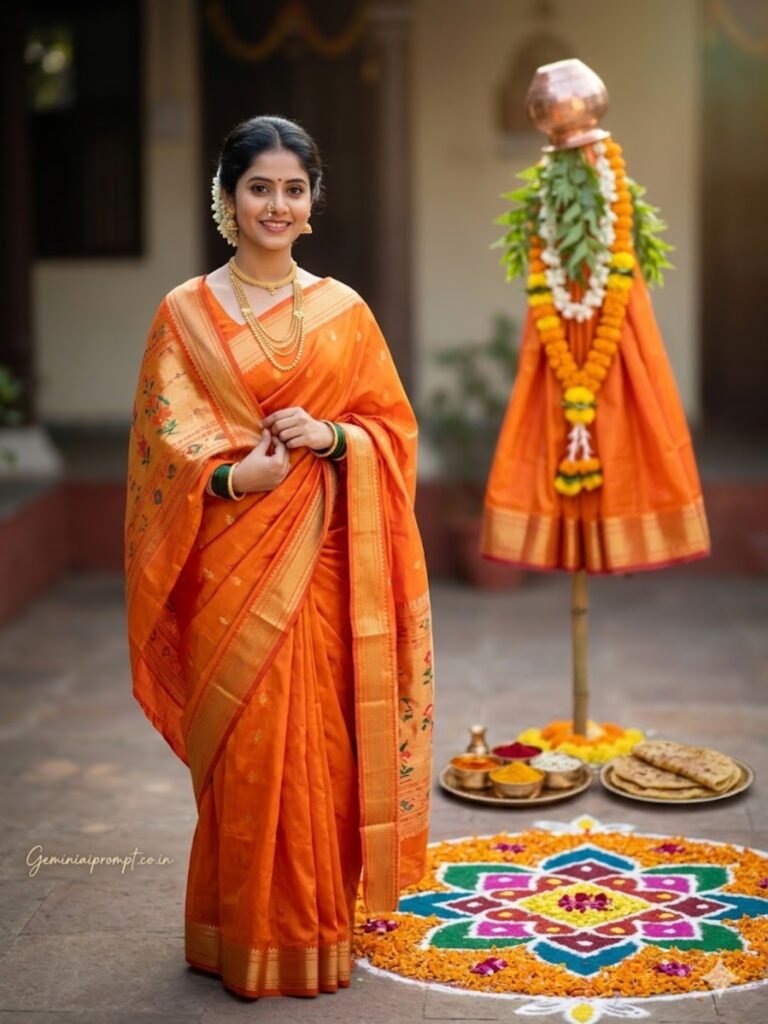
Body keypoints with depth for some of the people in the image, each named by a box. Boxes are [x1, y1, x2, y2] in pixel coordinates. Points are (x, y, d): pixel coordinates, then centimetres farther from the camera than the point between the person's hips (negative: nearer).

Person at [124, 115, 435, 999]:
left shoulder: (344, 312, 8)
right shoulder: (184, 312, 2)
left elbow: (393, 428, 8)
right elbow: (162, 437, -3)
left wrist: (330, 436, -12)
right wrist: (231, 475, -20)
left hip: (321, 563, 2)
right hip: (228, 565, -2)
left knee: (322, 742, 5)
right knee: (243, 750, 1)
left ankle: (319, 930, 20)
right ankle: (248, 937, 15)